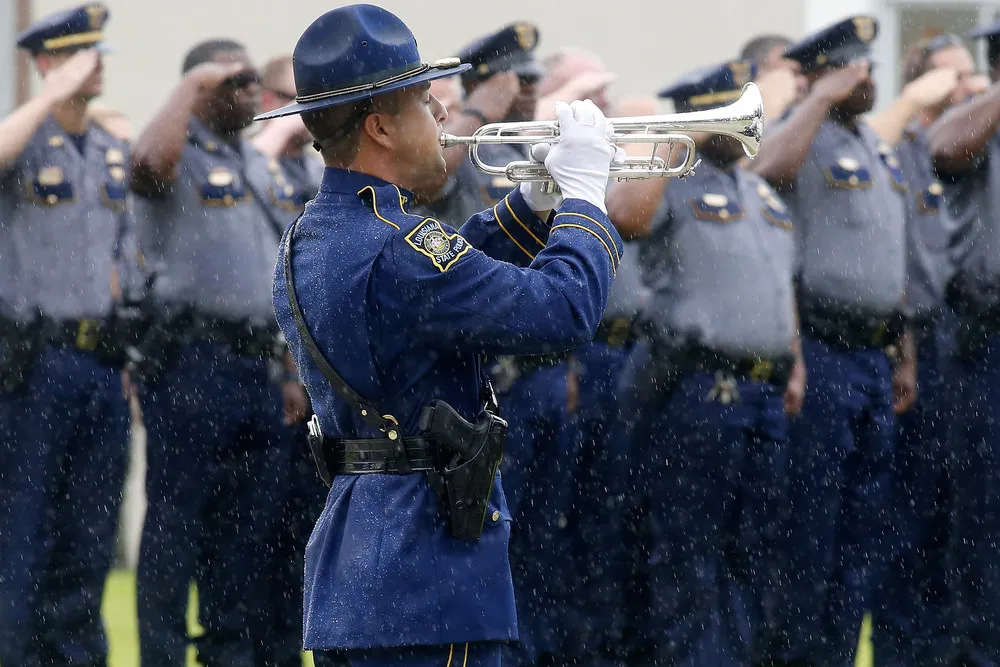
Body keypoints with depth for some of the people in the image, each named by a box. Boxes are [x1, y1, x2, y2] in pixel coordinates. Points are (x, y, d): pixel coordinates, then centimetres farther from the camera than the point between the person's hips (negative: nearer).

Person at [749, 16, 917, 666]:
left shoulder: (882, 150, 19)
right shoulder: (803, 137, -6)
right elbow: (765, 171, -32)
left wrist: (904, 351, 18)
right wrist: (822, 99, -22)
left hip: (874, 357, 8)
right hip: (819, 354, -8)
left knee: (867, 527, 9)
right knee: (809, 522, -5)